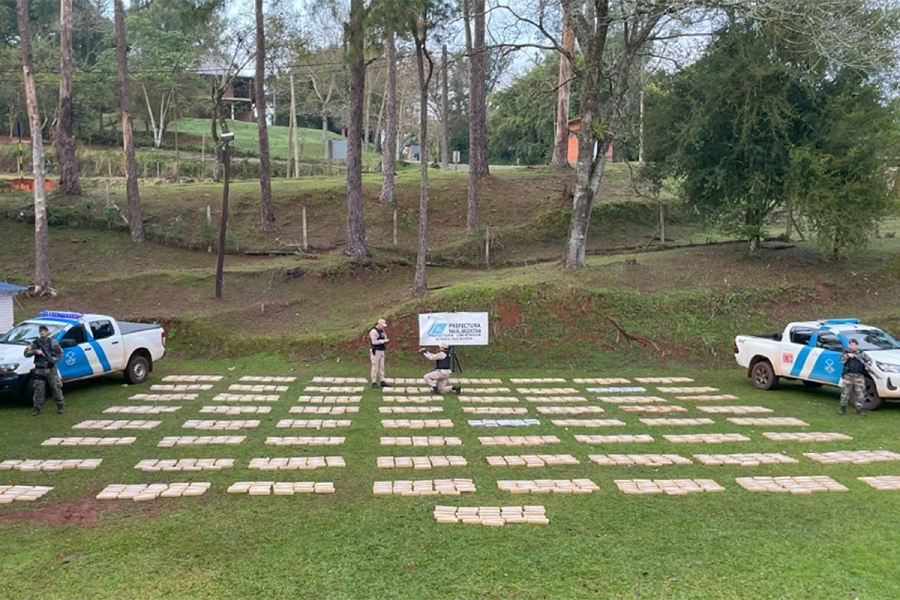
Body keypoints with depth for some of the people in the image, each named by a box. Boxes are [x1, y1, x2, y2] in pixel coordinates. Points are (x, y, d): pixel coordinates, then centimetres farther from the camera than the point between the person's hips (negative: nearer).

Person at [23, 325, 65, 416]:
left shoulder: (53, 342, 2)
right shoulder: (34, 343, 2)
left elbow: (60, 353, 6)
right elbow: (26, 353, -6)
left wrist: (55, 359, -13)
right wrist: (35, 351, -22)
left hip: (51, 369, 0)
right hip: (39, 370, 1)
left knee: (56, 388, 1)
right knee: (38, 389, 3)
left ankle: (60, 405, 11)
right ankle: (36, 408, 12)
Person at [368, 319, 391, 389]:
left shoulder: (382, 331, 13)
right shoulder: (373, 331, -15)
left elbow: (384, 339, 19)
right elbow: (374, 342, -24)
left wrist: (386, 341, -4)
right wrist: (383, 341, -21)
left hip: (381, 351, 9)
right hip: (375, 351, -9)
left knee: (381, 367, 8)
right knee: (375, 367, -5)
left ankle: (382, 382, 11)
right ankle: (374, 383, 0)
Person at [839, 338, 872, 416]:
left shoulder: (861, 353, 12)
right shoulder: (846, 352, 9)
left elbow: (869, 360, 13)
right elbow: (841, 361, -2)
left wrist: (867, 365, -6)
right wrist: (847, 355, -16)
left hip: (859, 376, 1)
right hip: (848, 375, -1)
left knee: (860, 393, 1)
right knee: (845, 392, -1)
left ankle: (859, 409, 10)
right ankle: (843, 408, 7)